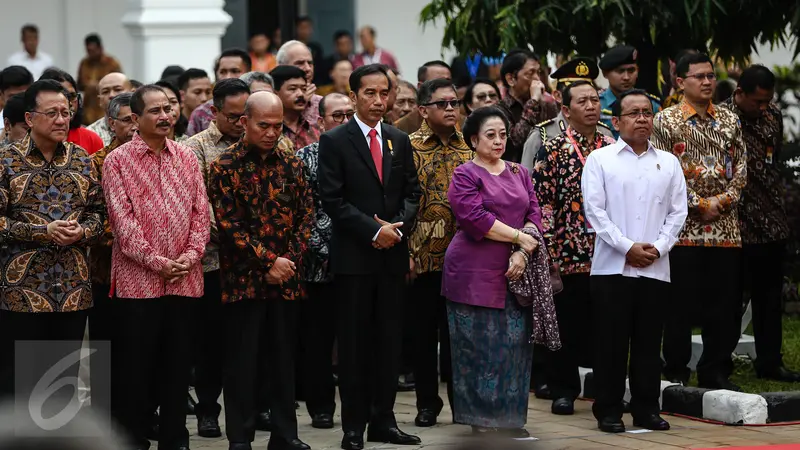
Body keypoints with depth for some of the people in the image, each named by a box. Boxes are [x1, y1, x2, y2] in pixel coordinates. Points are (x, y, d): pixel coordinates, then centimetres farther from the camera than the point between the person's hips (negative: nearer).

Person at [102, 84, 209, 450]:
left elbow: (200, 211, 8)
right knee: (134, 366, 1)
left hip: (184, 279, 4)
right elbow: (122, 218, -9)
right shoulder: (117, 161, -3)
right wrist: (155, 261, -14)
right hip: (137, 279, -4)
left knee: (177, 364, 9)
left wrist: (191, 254, -7)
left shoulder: (186, 158, 10)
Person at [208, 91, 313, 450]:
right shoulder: (225, 166, -6)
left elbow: (306, 214, 8)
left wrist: (290, 260, -6)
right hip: (244, 278, -4)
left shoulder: (290, 162, 7)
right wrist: (268, 260, -14)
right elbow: (229, 224, -11)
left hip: (286, 278, 4)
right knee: (242, 361, 1)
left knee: (284, 359, 9)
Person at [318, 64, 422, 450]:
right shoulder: (335, 141, -2)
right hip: (353, 256, -4)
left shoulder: (400, 141, 12)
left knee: (389, 341, 6)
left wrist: (398, 227, -7)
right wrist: (374, 230, -14)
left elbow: (412, 193, 12)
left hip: (393, 255, 4)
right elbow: (332, 200, -8)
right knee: (354, 343, 0)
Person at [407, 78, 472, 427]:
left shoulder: (470, 147, 9)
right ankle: (427, 402, 15)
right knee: (424, 332, 5)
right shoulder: (409, 148, -2)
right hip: (424, 255, -2)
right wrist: (406, 251, -10)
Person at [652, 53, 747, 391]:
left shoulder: (729, 121, 13)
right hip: (684, 225, -4)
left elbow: (741, 167, 10)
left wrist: (723, 200, -7)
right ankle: (676, 371, 10)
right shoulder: (666, 121, -1)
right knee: (681, 303, 0)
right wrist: (698, 205, -11)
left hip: (725, 225, 4)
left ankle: (716, 371, 14)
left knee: (724, 303, 5)